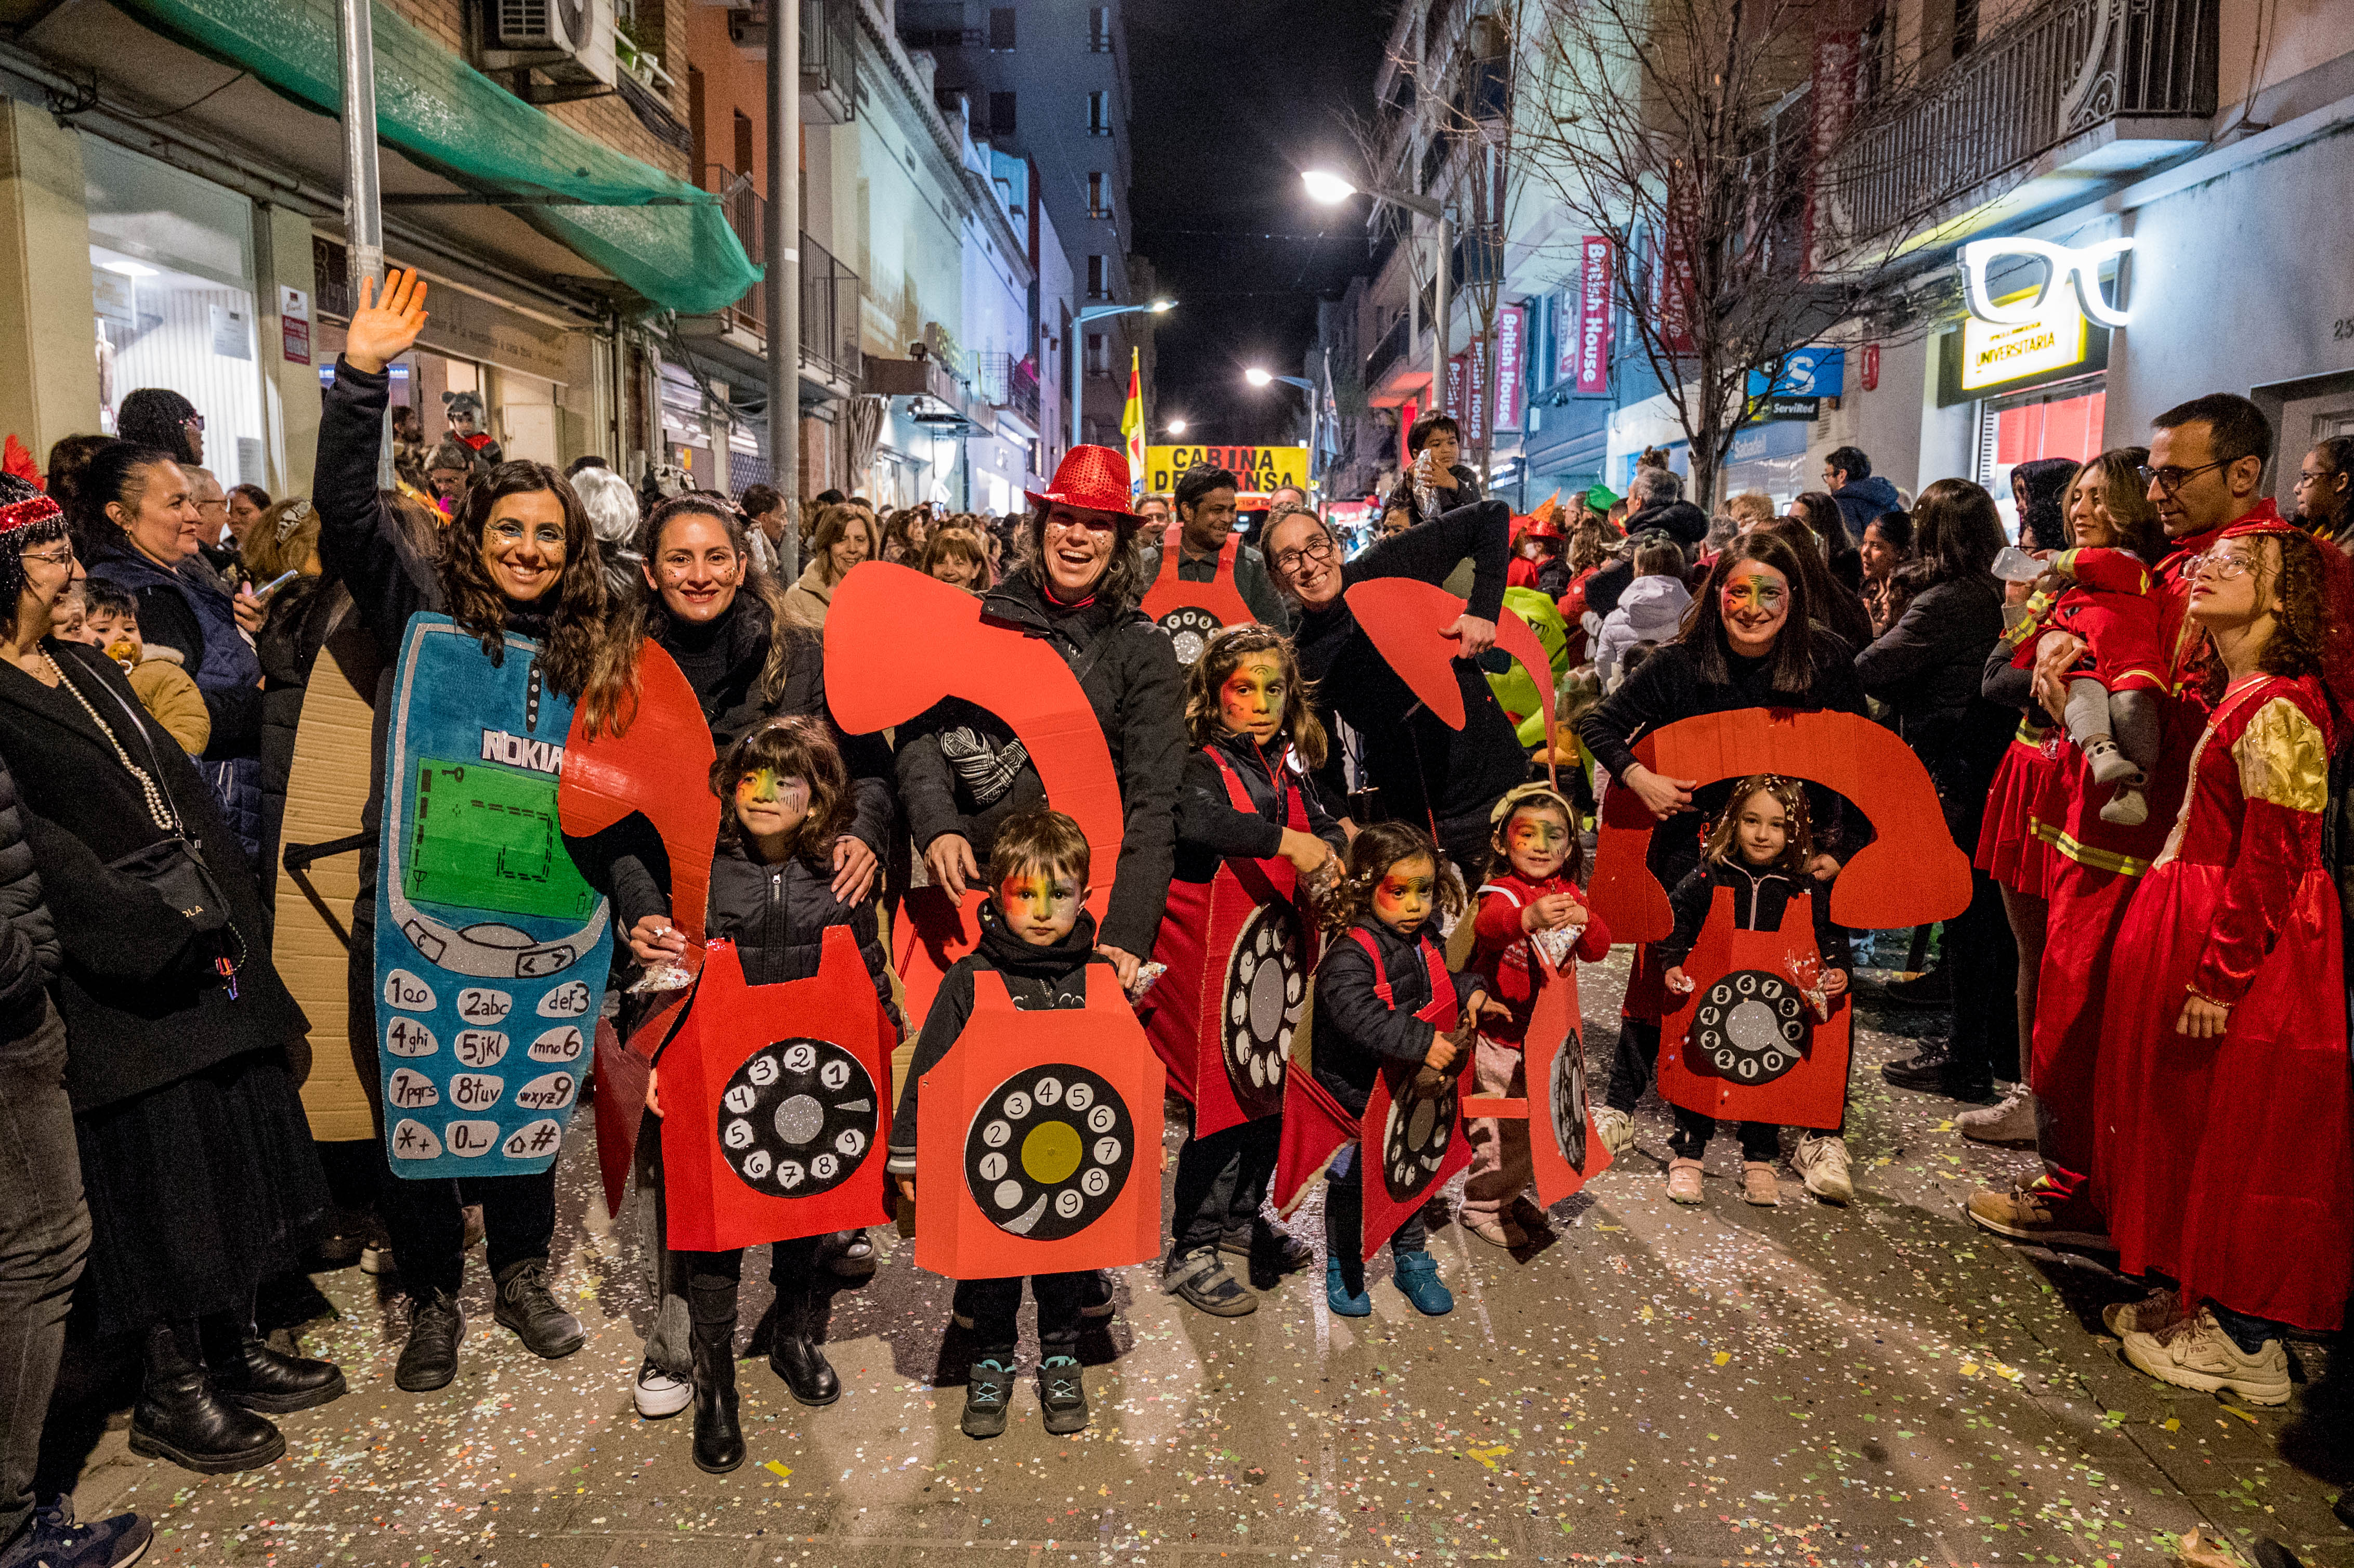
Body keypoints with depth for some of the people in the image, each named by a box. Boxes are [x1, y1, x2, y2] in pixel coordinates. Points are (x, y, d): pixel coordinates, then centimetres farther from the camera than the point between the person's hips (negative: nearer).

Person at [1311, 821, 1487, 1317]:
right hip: (1355, 1092, -7)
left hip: (1412, 1088, 7)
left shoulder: (1423, 942, 1)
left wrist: (1470, 992, 1)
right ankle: (1341, 1267, 29)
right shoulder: (1350, 954, -25)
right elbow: (1359, 1014, -39)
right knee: (1352, 1177, 9)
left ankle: (1411, 1261, 37)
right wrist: (1421, 1042, -42)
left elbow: (1441, 983, 22)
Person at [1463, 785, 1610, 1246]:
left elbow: (1598, 950, -5)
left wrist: (1583, 920, -28)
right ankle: (1482, 1207, 24)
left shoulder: (1569, 893, 4)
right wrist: (1528, 917, -63)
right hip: (1505, 1036, -7)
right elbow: (1487, 927, -41)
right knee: (1503, 1127, 3)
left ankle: (1510, 1195, 42)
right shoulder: (1502, 893, -17)